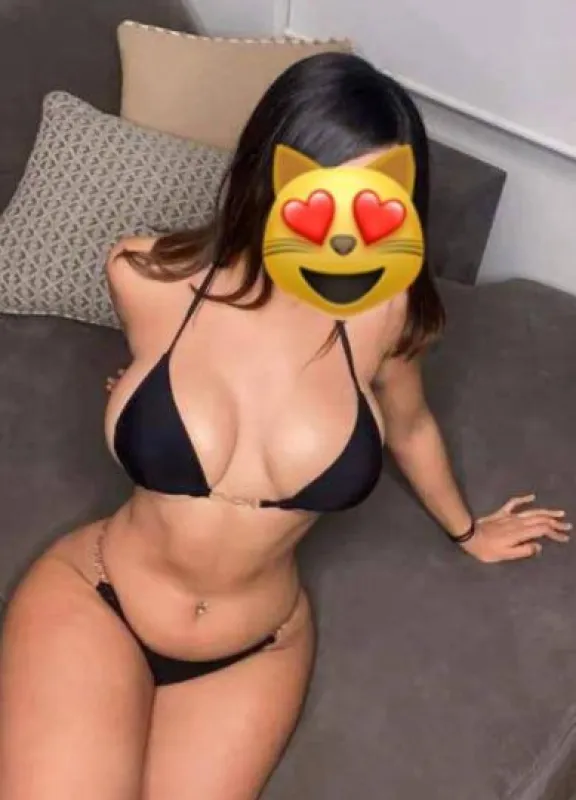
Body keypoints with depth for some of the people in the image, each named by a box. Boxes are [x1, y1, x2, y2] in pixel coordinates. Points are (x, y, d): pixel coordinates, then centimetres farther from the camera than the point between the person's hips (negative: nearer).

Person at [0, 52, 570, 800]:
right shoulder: (148, 279, -18)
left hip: (257, 648, 2)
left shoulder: (383, 310, -15)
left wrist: (467, 529, 23)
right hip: (97, 603, -1)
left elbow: (409, 426, 7)